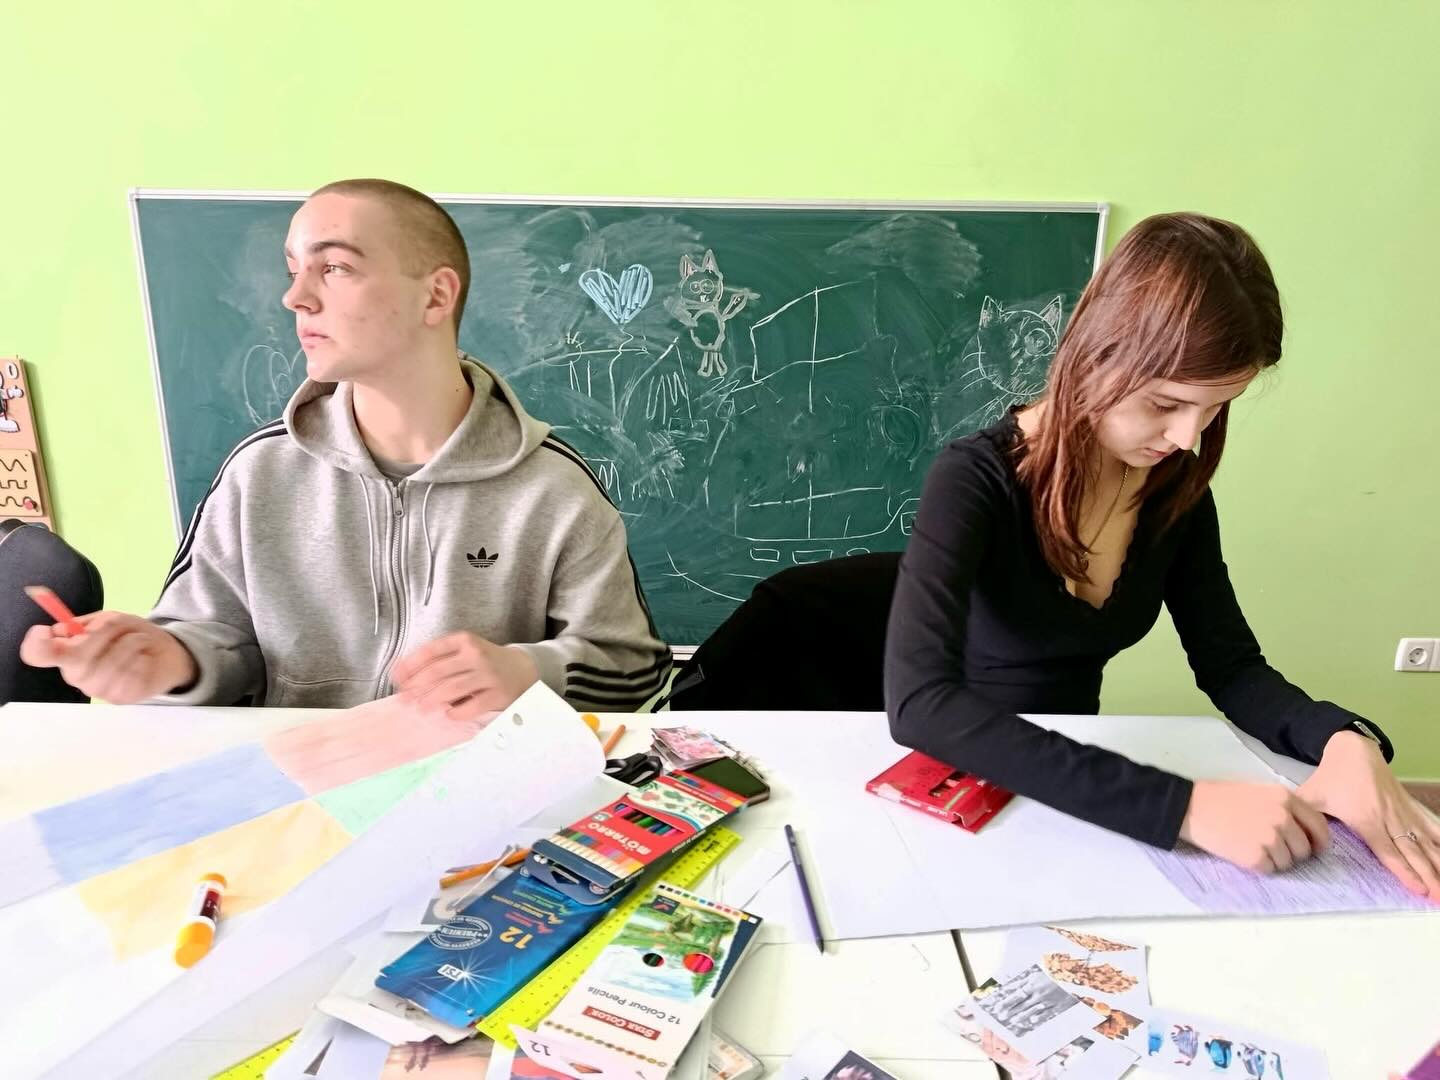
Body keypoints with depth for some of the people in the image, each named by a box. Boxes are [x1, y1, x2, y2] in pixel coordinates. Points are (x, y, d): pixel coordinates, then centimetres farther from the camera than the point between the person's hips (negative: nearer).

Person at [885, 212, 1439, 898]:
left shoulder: (1178, 492, -5)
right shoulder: (975, 481, -23)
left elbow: (1231, 666, 2)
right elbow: (919, 704, -35)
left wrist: (1343, 739, -18)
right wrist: (1181, 805, -38)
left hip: (1079, 783, 4)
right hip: (956, 787, -4)